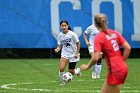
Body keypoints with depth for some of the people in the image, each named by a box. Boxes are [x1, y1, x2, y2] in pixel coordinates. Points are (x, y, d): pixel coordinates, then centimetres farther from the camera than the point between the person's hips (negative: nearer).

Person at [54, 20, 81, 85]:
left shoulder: (72, 34, -16)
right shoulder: (60, 35, -5)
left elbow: (78, 43, -6)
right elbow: (59, 45, 1)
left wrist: (77, 53, -10)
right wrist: (57, 49, -22)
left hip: (73, 55, -2)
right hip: (65, 54, 2)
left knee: (71, 72, 3)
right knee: (61, 68, -21)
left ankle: (77, 71, 40)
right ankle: (62, 82, 4)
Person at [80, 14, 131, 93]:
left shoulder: (99, 38, -10)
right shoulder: (115, 33, 8)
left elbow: (96, 58, -17)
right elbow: (128, 48, 5)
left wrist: (87, 66, -1)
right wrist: (122, 61, 14)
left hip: (115, 71, -7)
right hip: (123, 68, 7)